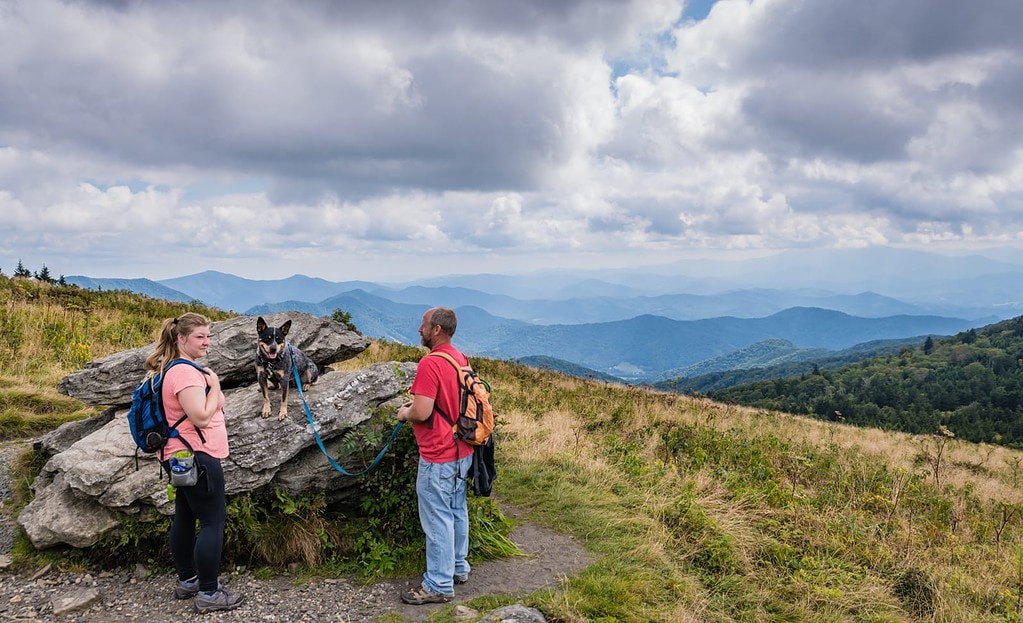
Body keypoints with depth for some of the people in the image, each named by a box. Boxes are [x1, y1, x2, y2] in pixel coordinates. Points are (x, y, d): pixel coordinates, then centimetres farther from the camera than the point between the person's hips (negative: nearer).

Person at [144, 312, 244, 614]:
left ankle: (187, 581, 29)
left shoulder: (176, 369, 15)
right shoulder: (186, 372, -20)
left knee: (185, 518, 17)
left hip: (182, 457, 11)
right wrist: (215, 385, -15)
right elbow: (201, 417, -24)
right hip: (197, 456, -11)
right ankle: (208, 594, -1)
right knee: (213, 522, -6)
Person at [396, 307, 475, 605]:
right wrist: (417, 402, 15)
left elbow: (422, 412, -25)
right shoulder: (461, 360, 7)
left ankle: (439, 585, 11)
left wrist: (405, 413, -4)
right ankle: (458, 568, 34)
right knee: (457, 512, 20)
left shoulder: (430, 364, -22)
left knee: (438, 520, 1)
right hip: (461, 451, 9)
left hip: (438, 457, -9)